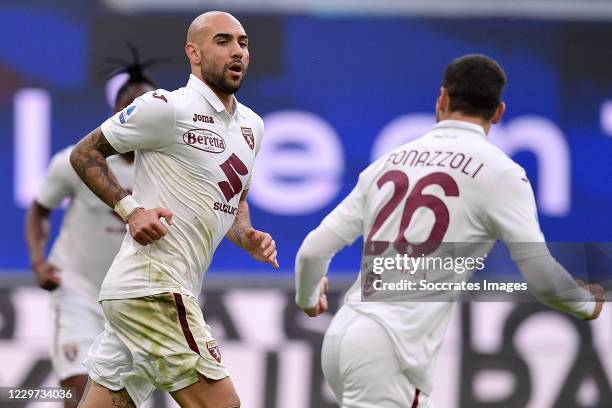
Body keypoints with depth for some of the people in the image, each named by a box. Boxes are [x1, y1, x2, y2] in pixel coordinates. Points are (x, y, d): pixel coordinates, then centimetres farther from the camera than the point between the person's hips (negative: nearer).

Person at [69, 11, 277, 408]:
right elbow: (85, 153, -1)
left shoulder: (251, 126, 17)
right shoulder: (168, 107, -8)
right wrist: (131, 209, -13)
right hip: (152, 287, -9)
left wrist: (250, 239, 9)